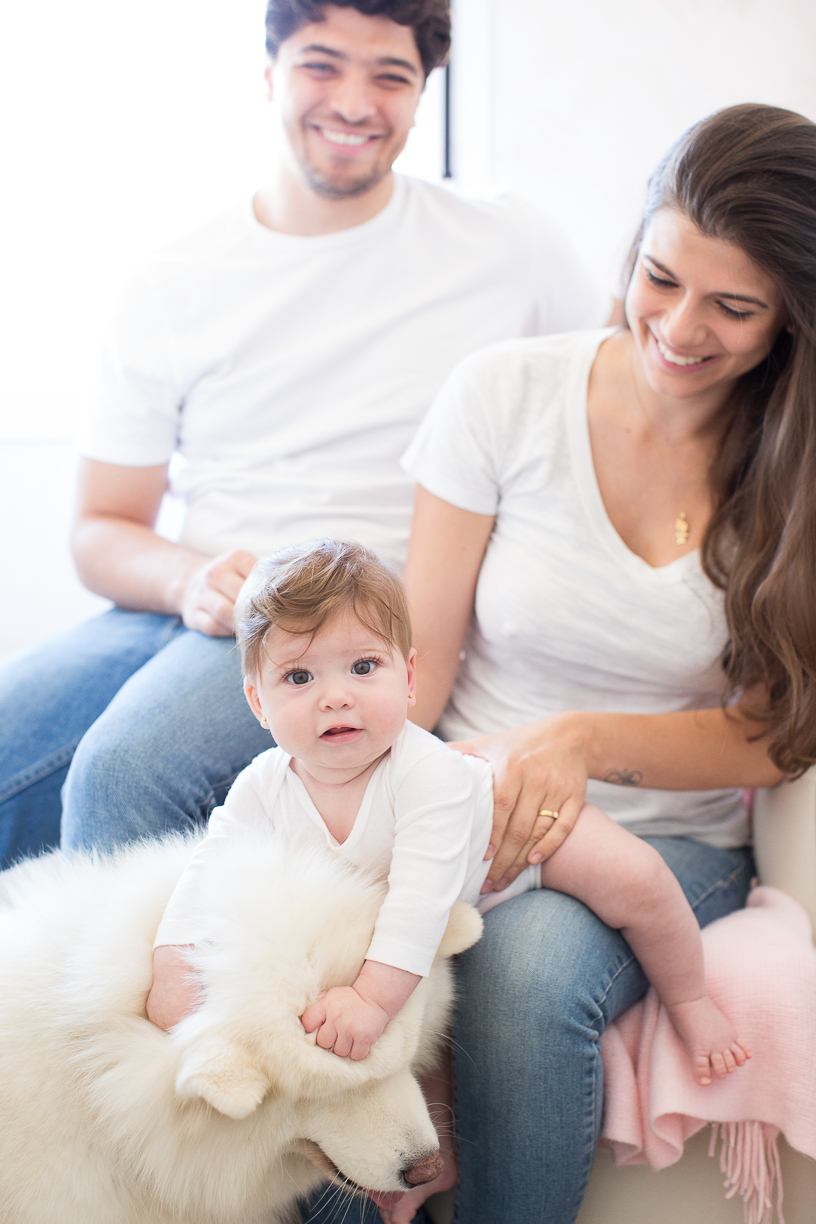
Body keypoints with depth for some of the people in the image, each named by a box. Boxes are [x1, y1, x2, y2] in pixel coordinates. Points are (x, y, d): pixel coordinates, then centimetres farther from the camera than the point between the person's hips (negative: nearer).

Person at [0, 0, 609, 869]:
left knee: (125, 767, -30)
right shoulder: (172, 289, 9)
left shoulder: (511, 249, 5)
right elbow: (101, 528, 12)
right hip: (197, 609, 4)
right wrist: (189, 579, -12)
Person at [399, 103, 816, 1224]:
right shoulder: (507, 395, -4)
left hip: (668, 836, 0)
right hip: (462, 796, 1)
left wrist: (589, 740, -19)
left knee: (530, 970, -34)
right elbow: (419, 657, -3)